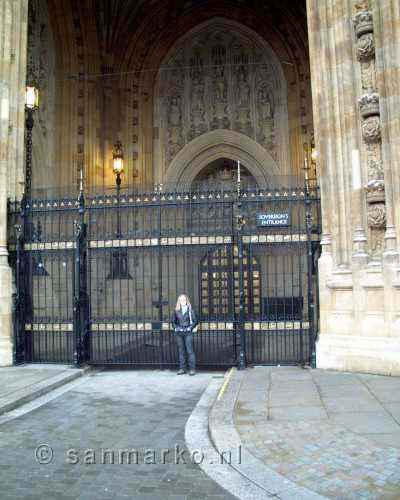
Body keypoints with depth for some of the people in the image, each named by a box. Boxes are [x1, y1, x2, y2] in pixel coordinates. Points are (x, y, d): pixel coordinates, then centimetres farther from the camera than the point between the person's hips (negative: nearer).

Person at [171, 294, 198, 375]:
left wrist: (190, 328, -8)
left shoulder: (190, 310, 2)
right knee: (181, 351, 7)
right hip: (179, 333, 3)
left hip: (188, 333, -3)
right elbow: (173, 321, 16)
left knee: (190, 350, -5)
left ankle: (192, 369, -1)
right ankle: (182, 369, 14)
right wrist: (176, 327, 1)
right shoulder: (176, 311, 9)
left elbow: (195, 321, 2)